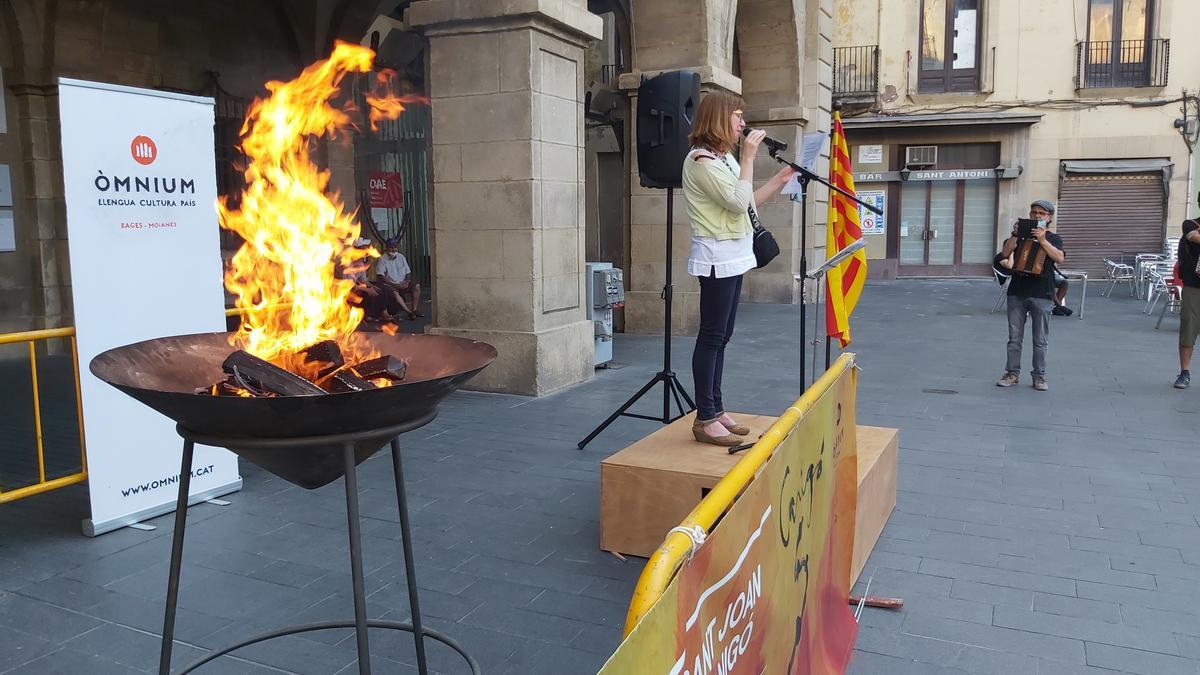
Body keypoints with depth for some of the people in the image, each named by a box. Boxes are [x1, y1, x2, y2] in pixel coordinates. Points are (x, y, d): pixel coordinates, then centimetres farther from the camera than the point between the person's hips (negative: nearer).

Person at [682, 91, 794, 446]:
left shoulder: (725, 158, 15)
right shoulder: (701, 159, -14)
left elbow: (747, 203, 18)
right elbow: (739, 202, -21)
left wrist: (781, 178, 13)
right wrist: (749, 157, -15)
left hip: (733, 256, 10)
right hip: (717, 257, -10)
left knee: (721, 336, 11)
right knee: (711, 337, -6)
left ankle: (716, 410, 18)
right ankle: (704, 419, -1)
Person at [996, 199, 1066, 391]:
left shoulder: (1053, 238, 8)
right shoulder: (1020, 235, 11)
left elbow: (1059, 258, -10)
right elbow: (1005, 253, -4)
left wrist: (1042, 240, -17)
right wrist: (1015, 235, -14)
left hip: (1042, 295, -1)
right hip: (1017, 292, 1)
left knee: (1041, 340, 4)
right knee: (1014, 337, 6)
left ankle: (1039, 375, 12)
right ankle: (1013, 373, 15)